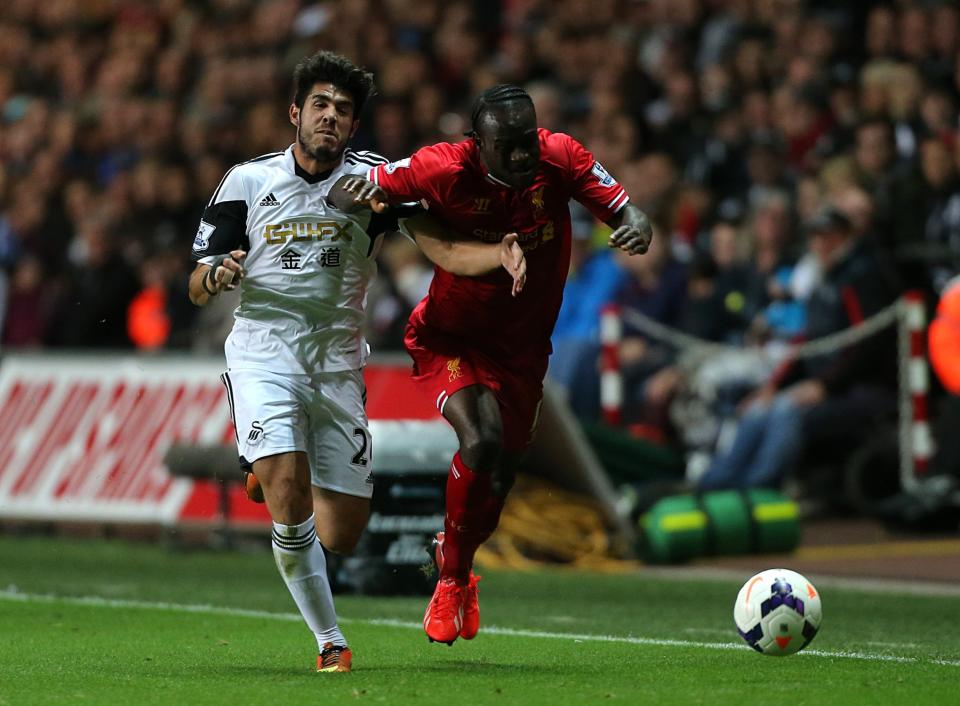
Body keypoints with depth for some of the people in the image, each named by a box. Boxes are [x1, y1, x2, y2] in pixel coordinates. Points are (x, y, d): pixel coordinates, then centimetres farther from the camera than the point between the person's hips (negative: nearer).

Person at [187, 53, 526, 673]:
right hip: (264, 357, -2)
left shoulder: (373, 178, 2)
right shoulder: (249, 180, 2)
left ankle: (275, 471, 37)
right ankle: (330, 640, -9)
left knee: (342, 535, 2)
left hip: (338, 365, 2)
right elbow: (198, 291, 5)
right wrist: (217, 275, -19)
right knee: (287, 493, -25)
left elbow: (441, 248, -9)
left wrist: (499, 256, -29)